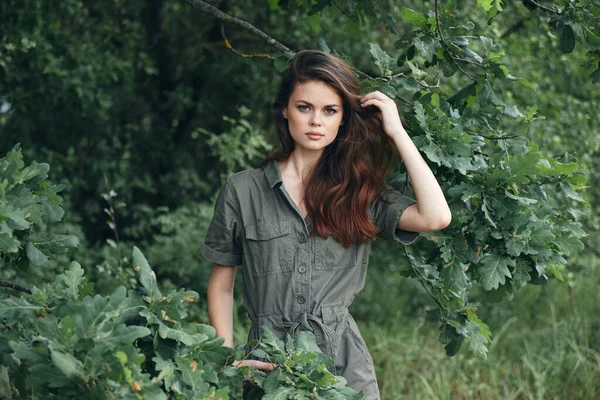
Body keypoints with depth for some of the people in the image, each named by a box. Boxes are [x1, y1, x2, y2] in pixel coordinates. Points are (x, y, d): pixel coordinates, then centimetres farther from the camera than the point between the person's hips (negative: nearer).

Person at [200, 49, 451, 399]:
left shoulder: (360, 193, 5)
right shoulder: (243, 191, 2)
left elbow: (436, 217, -12)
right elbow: (221, 285, 7)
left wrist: (396, 131, -5)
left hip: (346, 368, 1)